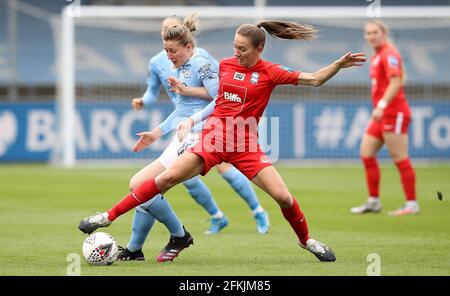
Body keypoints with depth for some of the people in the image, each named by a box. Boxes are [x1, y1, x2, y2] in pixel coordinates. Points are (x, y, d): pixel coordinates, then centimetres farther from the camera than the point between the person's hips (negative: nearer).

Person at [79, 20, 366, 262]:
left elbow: (314, 79, -7)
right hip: (214, 137, 1)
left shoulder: (270, 72, -4)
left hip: (245, 145, -1)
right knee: (167, 178, -13)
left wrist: (339, 64, -20)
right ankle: (109, 217, -8)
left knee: (283, 196, -11)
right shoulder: (225, 64, 5)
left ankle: (306, 240, 18)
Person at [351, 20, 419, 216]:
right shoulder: (377, 56, 16)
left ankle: (412, 204, -3)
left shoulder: (389, 53, -11)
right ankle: (374, 202, 14)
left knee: (400, 158, -8)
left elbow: (396, 81, -23)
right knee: (366, 153, 8)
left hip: (394, 113, -10)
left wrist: (382, 105, -31)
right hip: (382, 114, 10)